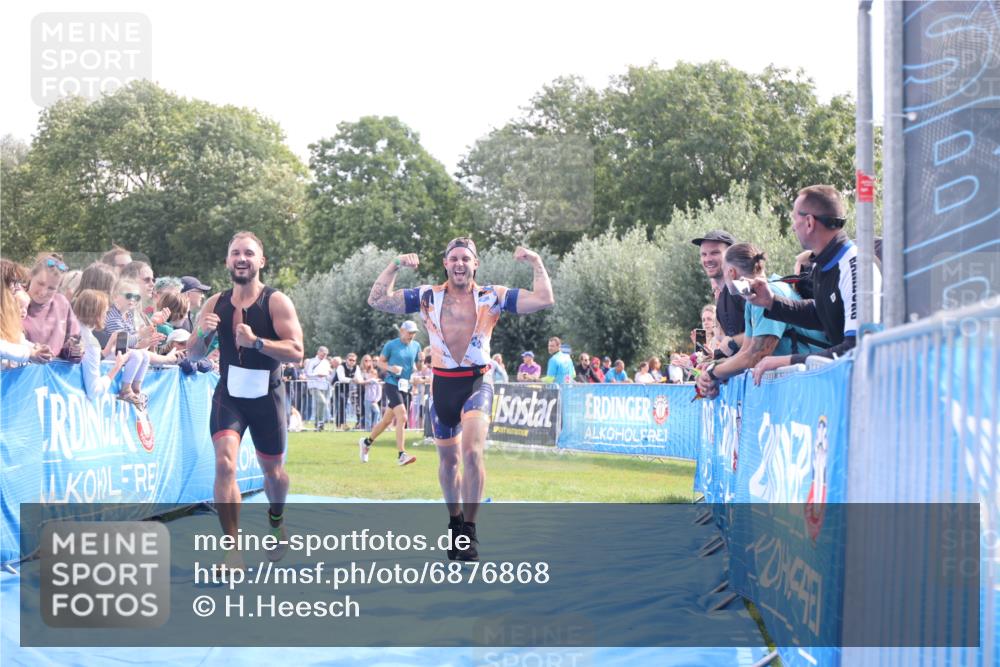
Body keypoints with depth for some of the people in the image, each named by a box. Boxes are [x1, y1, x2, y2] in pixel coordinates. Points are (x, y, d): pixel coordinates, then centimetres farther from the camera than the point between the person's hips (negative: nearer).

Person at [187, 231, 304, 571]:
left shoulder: (276, 301, -9)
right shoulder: (216, 303, 2)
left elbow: (296, 351, -18)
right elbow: (194, 354, 7)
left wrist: (256, 341, -32)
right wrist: (202, 333, -15)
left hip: (266, 397, -1)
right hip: (228, 396, 1)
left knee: (273, 471, 15)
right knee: (224, 462, -20)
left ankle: (276, 521, 49)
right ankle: (233, 550, -20)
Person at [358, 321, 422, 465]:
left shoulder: (416, 346, 9)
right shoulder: (391, 345, -4)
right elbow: (380, 362, 4)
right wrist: (390, 368, -15)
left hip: (405, 387, 6)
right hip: (392, 385, -6)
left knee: (387, 420, 14)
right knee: (402, 417, -20)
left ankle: (366, 442, 35)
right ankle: (401, 454, -20)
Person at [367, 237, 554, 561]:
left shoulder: (492, 296, -2)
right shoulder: (427, 296, 1)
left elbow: (544, 300, -8)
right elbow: (377, 301, -4)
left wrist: (536, 263, -13)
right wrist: (394, 267, -12)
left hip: (478, 382, -3)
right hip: (442, 384, 3)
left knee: (472, 451, -22)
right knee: (448, 459, 14)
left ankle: (469, 529, -13)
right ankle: (455, 520, 35)